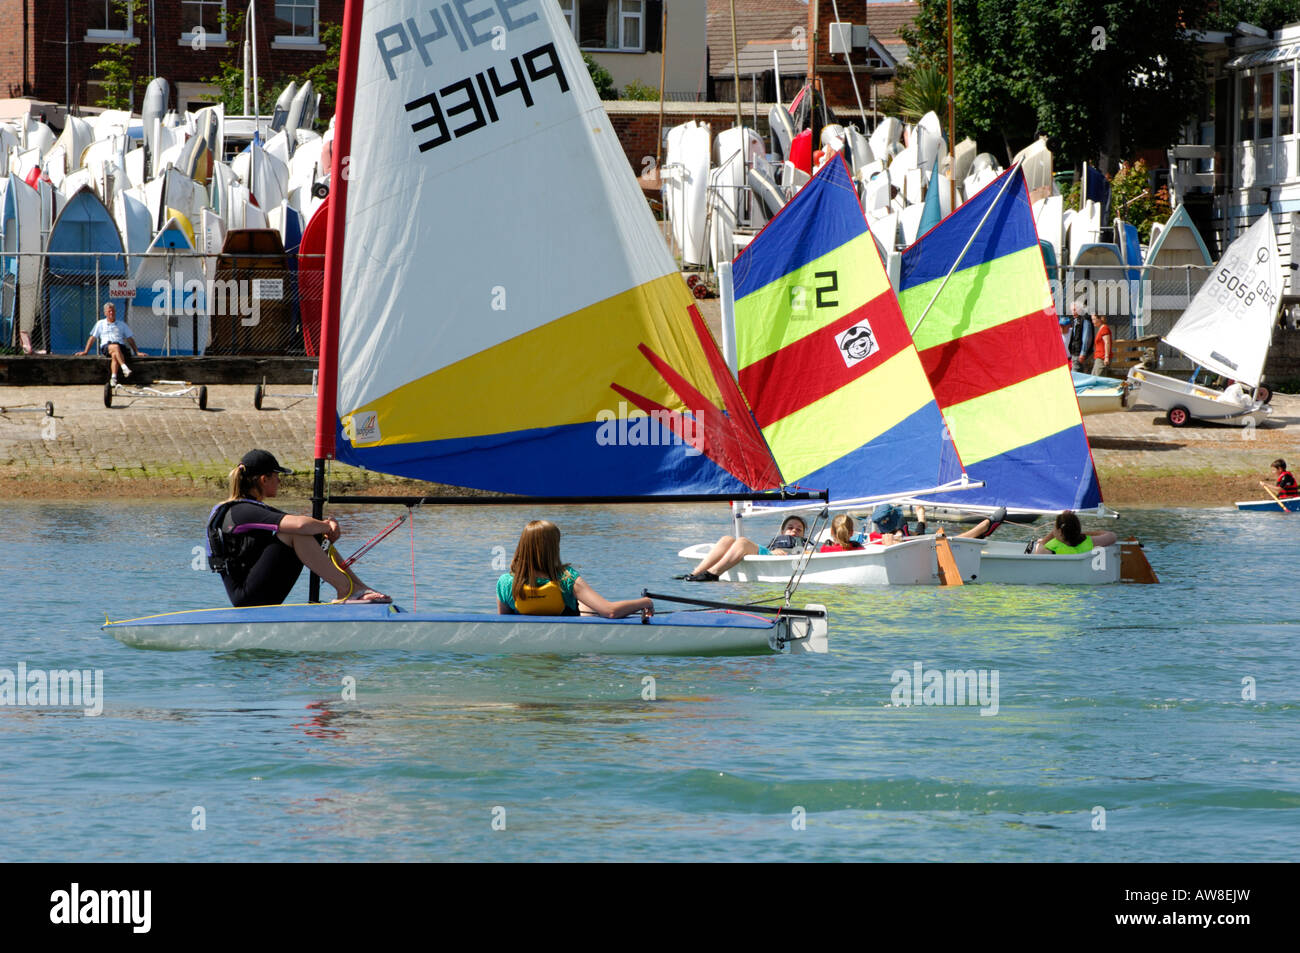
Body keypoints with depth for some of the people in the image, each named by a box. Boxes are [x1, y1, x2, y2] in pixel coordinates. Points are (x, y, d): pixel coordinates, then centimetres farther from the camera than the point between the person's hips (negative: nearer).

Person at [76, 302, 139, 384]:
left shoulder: (122, 324, 25)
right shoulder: (100, 324, 24)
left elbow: (130, 340, 23)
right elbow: (92, 338, 21)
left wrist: (137, 352, 14)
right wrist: (85, 352, 12)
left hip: (121, 346, 1)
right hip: (106, 347, -1)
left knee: (114, 355, -37)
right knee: (115, 347, -38)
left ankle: (114, 377, -47)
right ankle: (124, 367, -52)